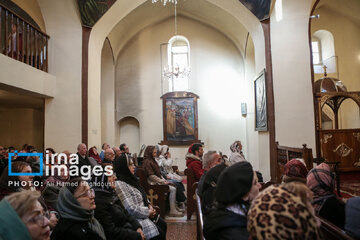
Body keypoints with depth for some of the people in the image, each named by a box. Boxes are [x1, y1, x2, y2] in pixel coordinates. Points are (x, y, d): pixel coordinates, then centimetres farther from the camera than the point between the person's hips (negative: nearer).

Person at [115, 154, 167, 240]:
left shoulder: (130, 179, 8)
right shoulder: (119, 184, -22)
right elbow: (131, 209, -25)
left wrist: (149, 205, 1)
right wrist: (148, 212, -14)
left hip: (144, 213, 9)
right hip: (136, 219, -9)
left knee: (163, 224, 2)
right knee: (159, 233, -15)